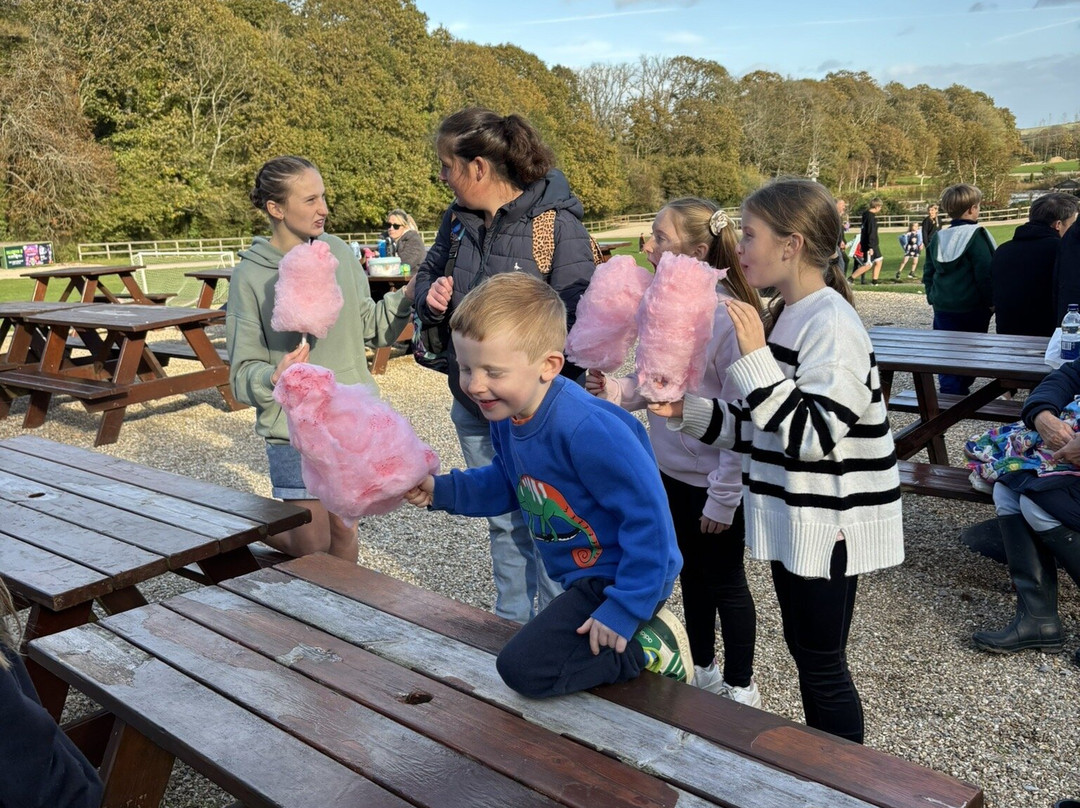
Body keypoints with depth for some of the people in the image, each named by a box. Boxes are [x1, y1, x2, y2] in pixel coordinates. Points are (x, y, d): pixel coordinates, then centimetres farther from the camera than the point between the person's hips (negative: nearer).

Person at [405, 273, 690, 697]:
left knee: (524, 667, -18)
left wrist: (625, 609, -26)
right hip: (584, 577, 10)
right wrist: (440, 490, -3)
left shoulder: (587, 429, -34)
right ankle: (644, 632, 31)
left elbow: (648, 516, -30)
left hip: (618, 575, -10)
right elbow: (505, 485, 12)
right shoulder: (507, 416, -6)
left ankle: (651, 648, -4)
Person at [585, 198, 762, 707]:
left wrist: (723, 496, -19)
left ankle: (739, 688, 33)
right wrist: (616, 391, -9)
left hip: (716, 480, -7)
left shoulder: (729, 317, -23)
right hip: (672, 471, 7)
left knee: (725, 583, 11)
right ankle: (702, 670, 43)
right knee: (691, 575, 22)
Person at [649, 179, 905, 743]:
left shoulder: (832, 325, -20)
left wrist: (755, 360, -27)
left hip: (828, 525, -9)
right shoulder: (784, 316, 8)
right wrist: (686, 412, 0)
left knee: (821, 664, 4)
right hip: (791, 520, 9)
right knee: (803, 649, 20)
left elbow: (813, 434, -26)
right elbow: (759, 426, 12)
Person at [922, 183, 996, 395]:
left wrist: (933, 297, 19)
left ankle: (948, 394, 3)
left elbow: (928, 272, 11)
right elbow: (985, 274, -14)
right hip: (972, 307, -4)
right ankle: (961, 392, 12)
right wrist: (991, 302, -5)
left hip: (943, 308, 4)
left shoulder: (938, 237, 5)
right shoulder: (976, 235, -12)